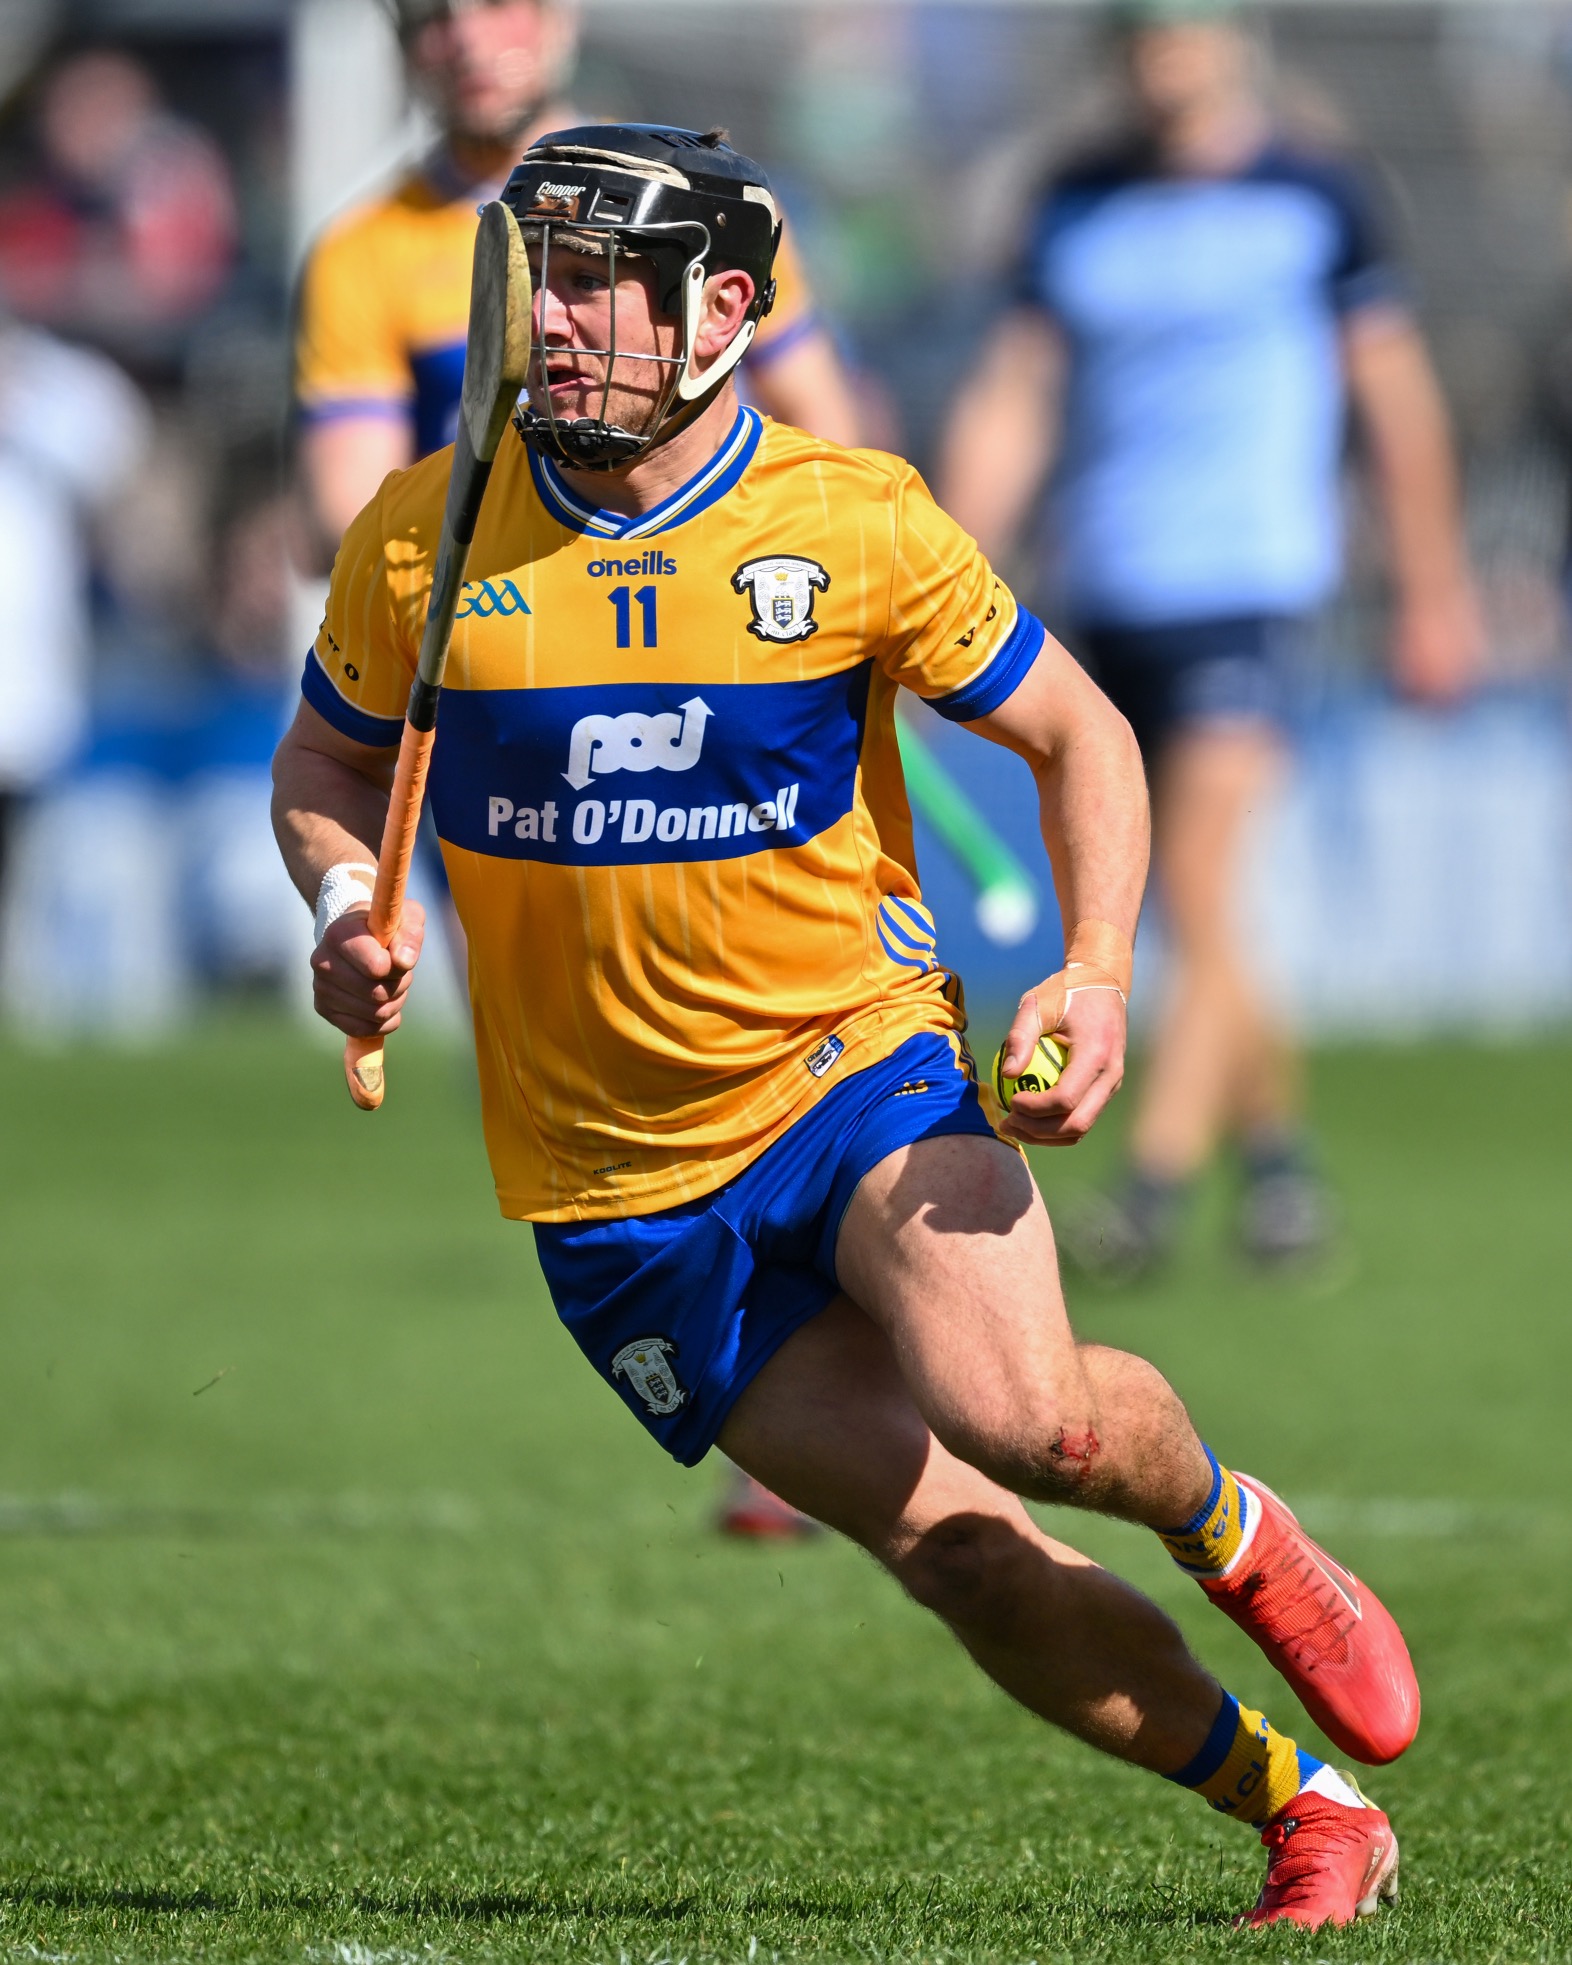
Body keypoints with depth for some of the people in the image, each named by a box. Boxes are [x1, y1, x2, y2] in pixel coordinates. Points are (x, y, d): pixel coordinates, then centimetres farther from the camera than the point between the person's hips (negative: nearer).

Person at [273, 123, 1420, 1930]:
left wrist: (1097, 976, -12)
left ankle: (1222, 1521, 7)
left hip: (857, 1059, -2)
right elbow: (325, 764, 12)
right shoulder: (419, 543, -5)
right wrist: (349, 904, -10)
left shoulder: (857, 524, -8)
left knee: (1022, 1416, -28)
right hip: (616, 1188, 2)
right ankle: (1305, 1812, 14)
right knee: (951, 1544, -4)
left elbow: (1077, 734, 3)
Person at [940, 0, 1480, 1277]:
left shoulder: (1313, 199, 1)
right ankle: (1279, 1149, 23)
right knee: (1191, 924, 7)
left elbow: (1395, 398, 6)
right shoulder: (1077, 208, 10)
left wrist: (1434, 596, 7)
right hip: (1103, 597, 4)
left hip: (1248, 586, -4)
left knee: (1200, 891, -17)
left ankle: (1155, 1183, -20)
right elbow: (1011, 402, 11)